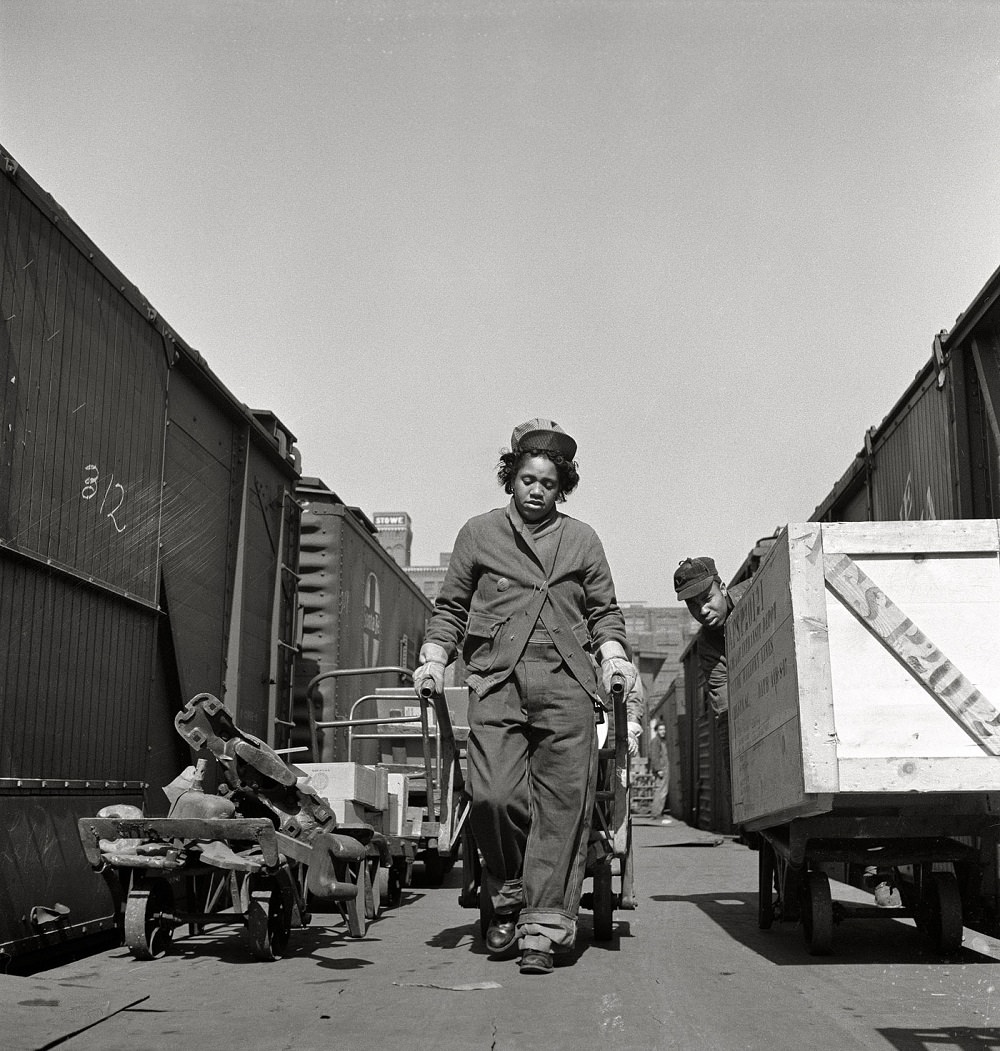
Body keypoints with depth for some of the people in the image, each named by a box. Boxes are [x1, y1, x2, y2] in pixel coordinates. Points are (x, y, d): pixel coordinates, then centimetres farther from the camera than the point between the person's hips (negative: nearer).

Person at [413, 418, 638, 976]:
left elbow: (604, 612, 22)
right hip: (497, 678, -1)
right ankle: (509, 896, 10)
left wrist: (614, 656, 4)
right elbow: (451, 607, 18)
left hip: (567, 683, 1)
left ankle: (544, 927, -1)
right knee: (494, 795, -15)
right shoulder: (479, 533, 17)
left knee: (563, 804, -7)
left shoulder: (582, 540, 19)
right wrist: (434, 658, 4)